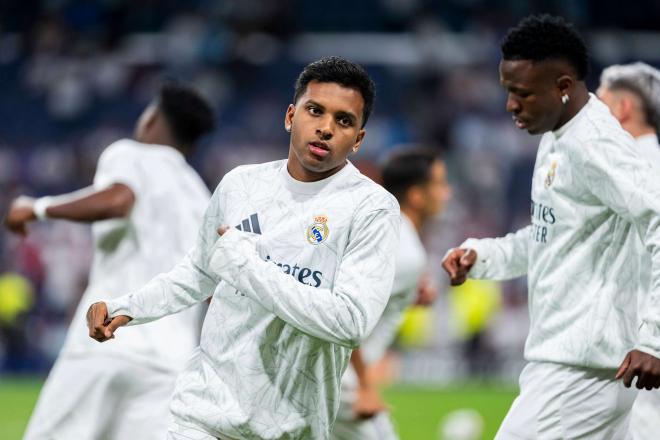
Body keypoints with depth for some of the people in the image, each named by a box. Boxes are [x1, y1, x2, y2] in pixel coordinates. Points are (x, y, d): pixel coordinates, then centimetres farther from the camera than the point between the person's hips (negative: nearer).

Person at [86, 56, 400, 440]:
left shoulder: (373, 208, -9)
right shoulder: (241, 184, 7)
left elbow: (352, 322, -21)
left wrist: (246, 264, -17)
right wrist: (125, 308, 9)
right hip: (207, 407, 3)